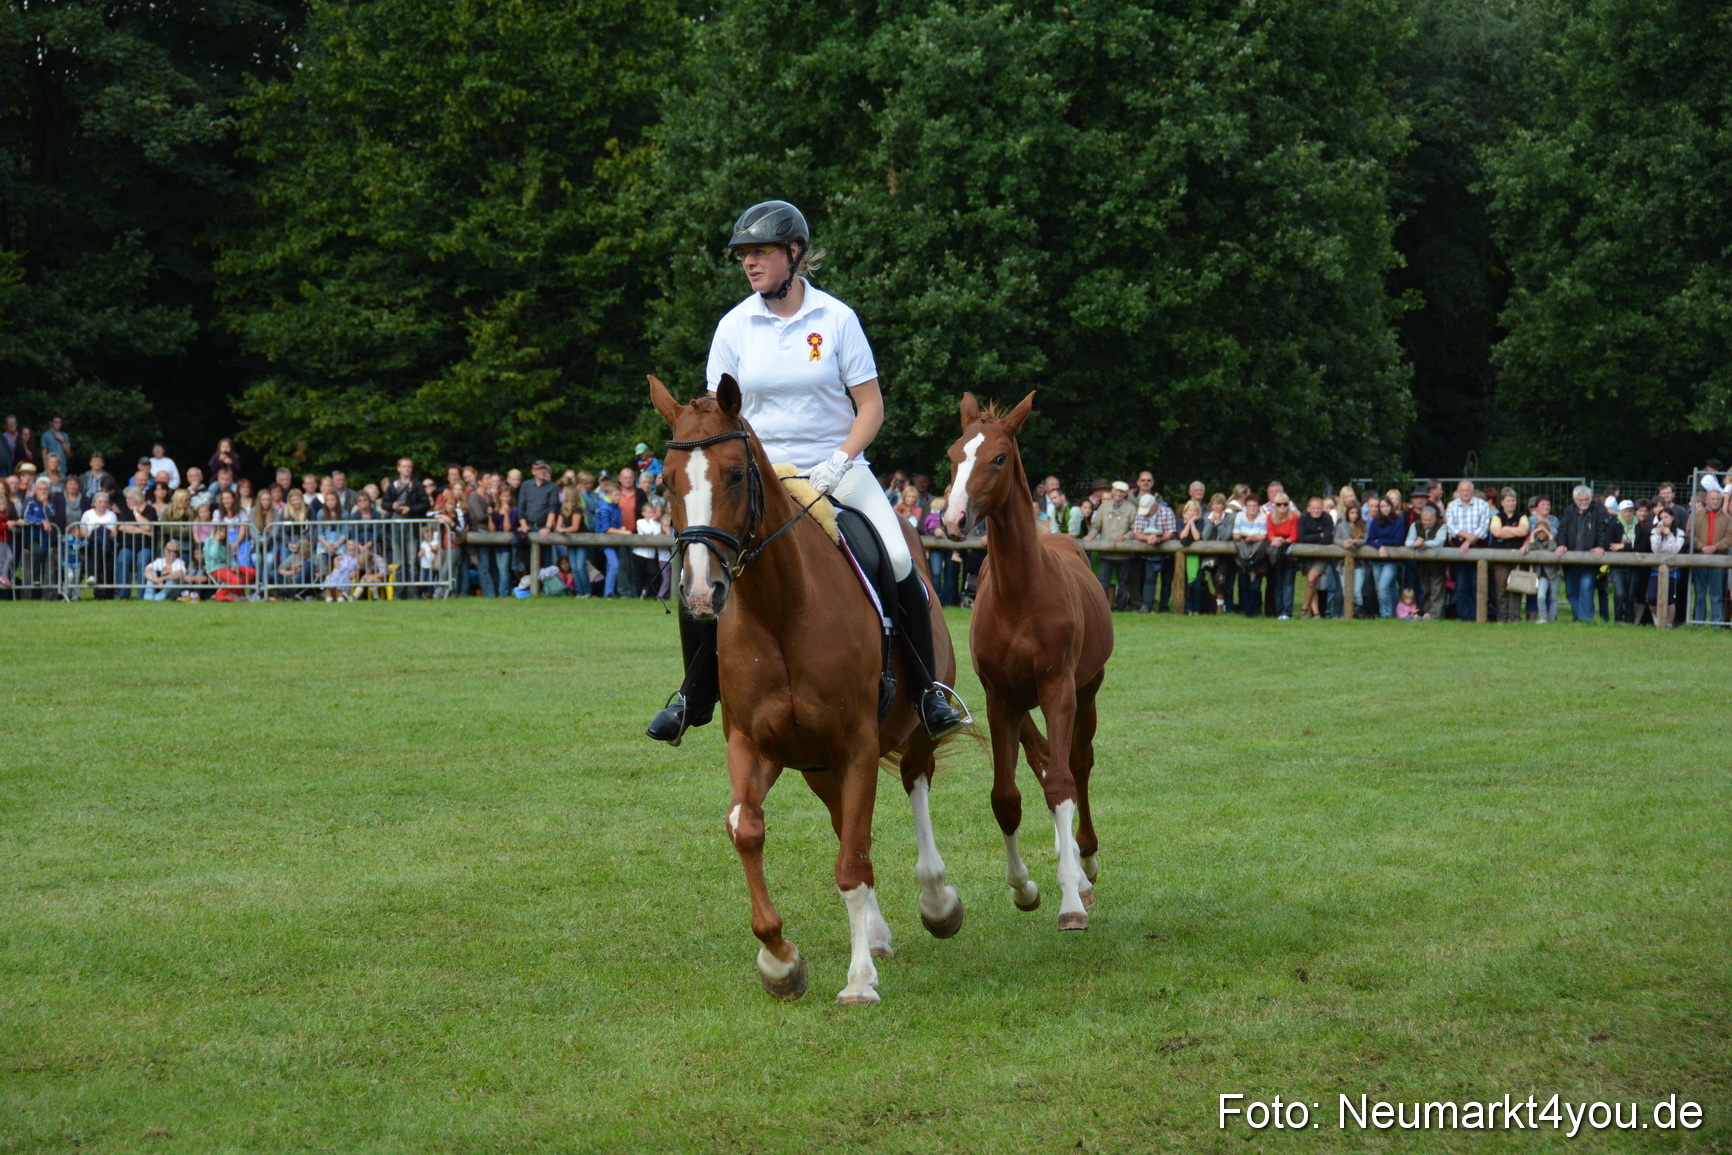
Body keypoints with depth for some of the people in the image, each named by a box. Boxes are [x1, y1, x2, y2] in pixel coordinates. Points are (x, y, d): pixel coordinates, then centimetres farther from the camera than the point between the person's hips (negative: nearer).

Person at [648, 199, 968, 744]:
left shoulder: (836, 318, -3)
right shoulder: (734, 326, 2)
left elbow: (871, 406, -2)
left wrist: (837, 464, -15)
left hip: (835, 467, -1)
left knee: (897, 560, -23)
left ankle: (928, 690, -5)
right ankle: (694, 695, 5)